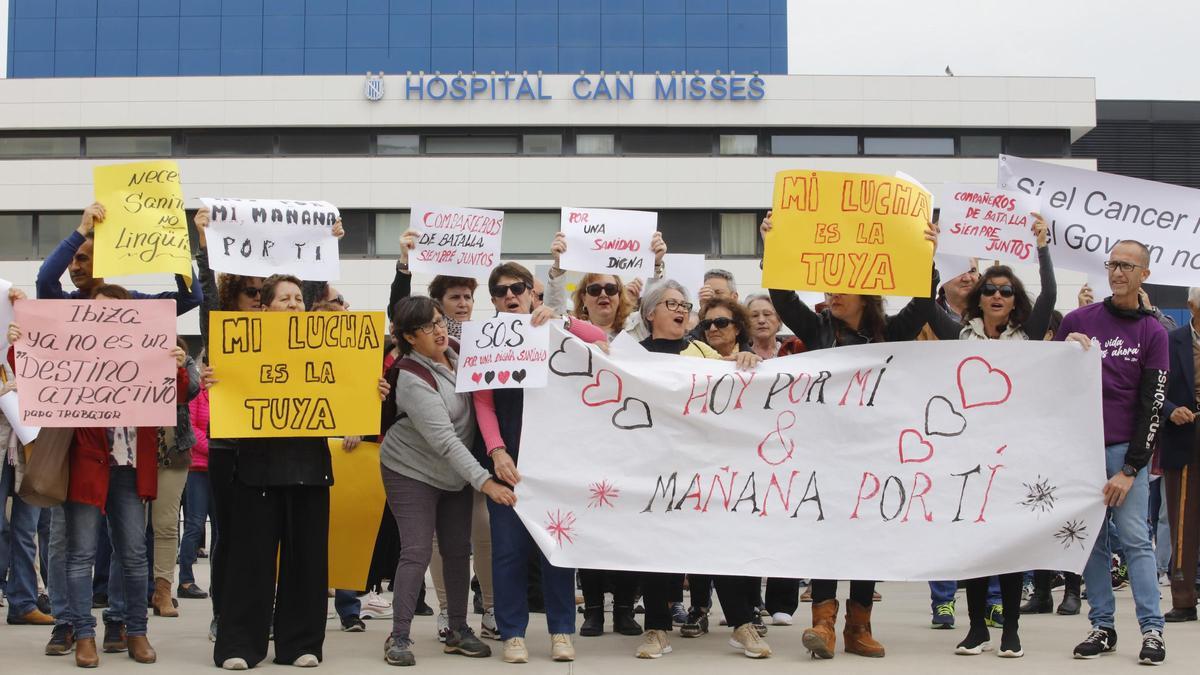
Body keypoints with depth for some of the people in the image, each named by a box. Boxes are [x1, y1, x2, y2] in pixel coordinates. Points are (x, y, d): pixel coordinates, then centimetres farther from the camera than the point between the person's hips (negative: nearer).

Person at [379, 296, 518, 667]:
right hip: (413, 473, -6)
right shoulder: (413, 378, -24)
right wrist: (484, 481, -34)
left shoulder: (455, 351, -4)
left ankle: (458, 631, 17)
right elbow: (443, 440, -29)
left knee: (458, 550, 7)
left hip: (455, 474, 7)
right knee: (417, 552, -10)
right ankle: (399, 637, -1)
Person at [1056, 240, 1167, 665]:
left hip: (1124, 450, -2)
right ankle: (1102, 627, 9)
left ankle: (1152, 630, -3)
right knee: (1091, 539, 3)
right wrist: (1066, 349, -8)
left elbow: (1152, 404, -1)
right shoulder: (1078, 321, 9)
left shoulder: (1152, 333, 3)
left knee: (1135, 538, -6)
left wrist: (1130, 469, -7)